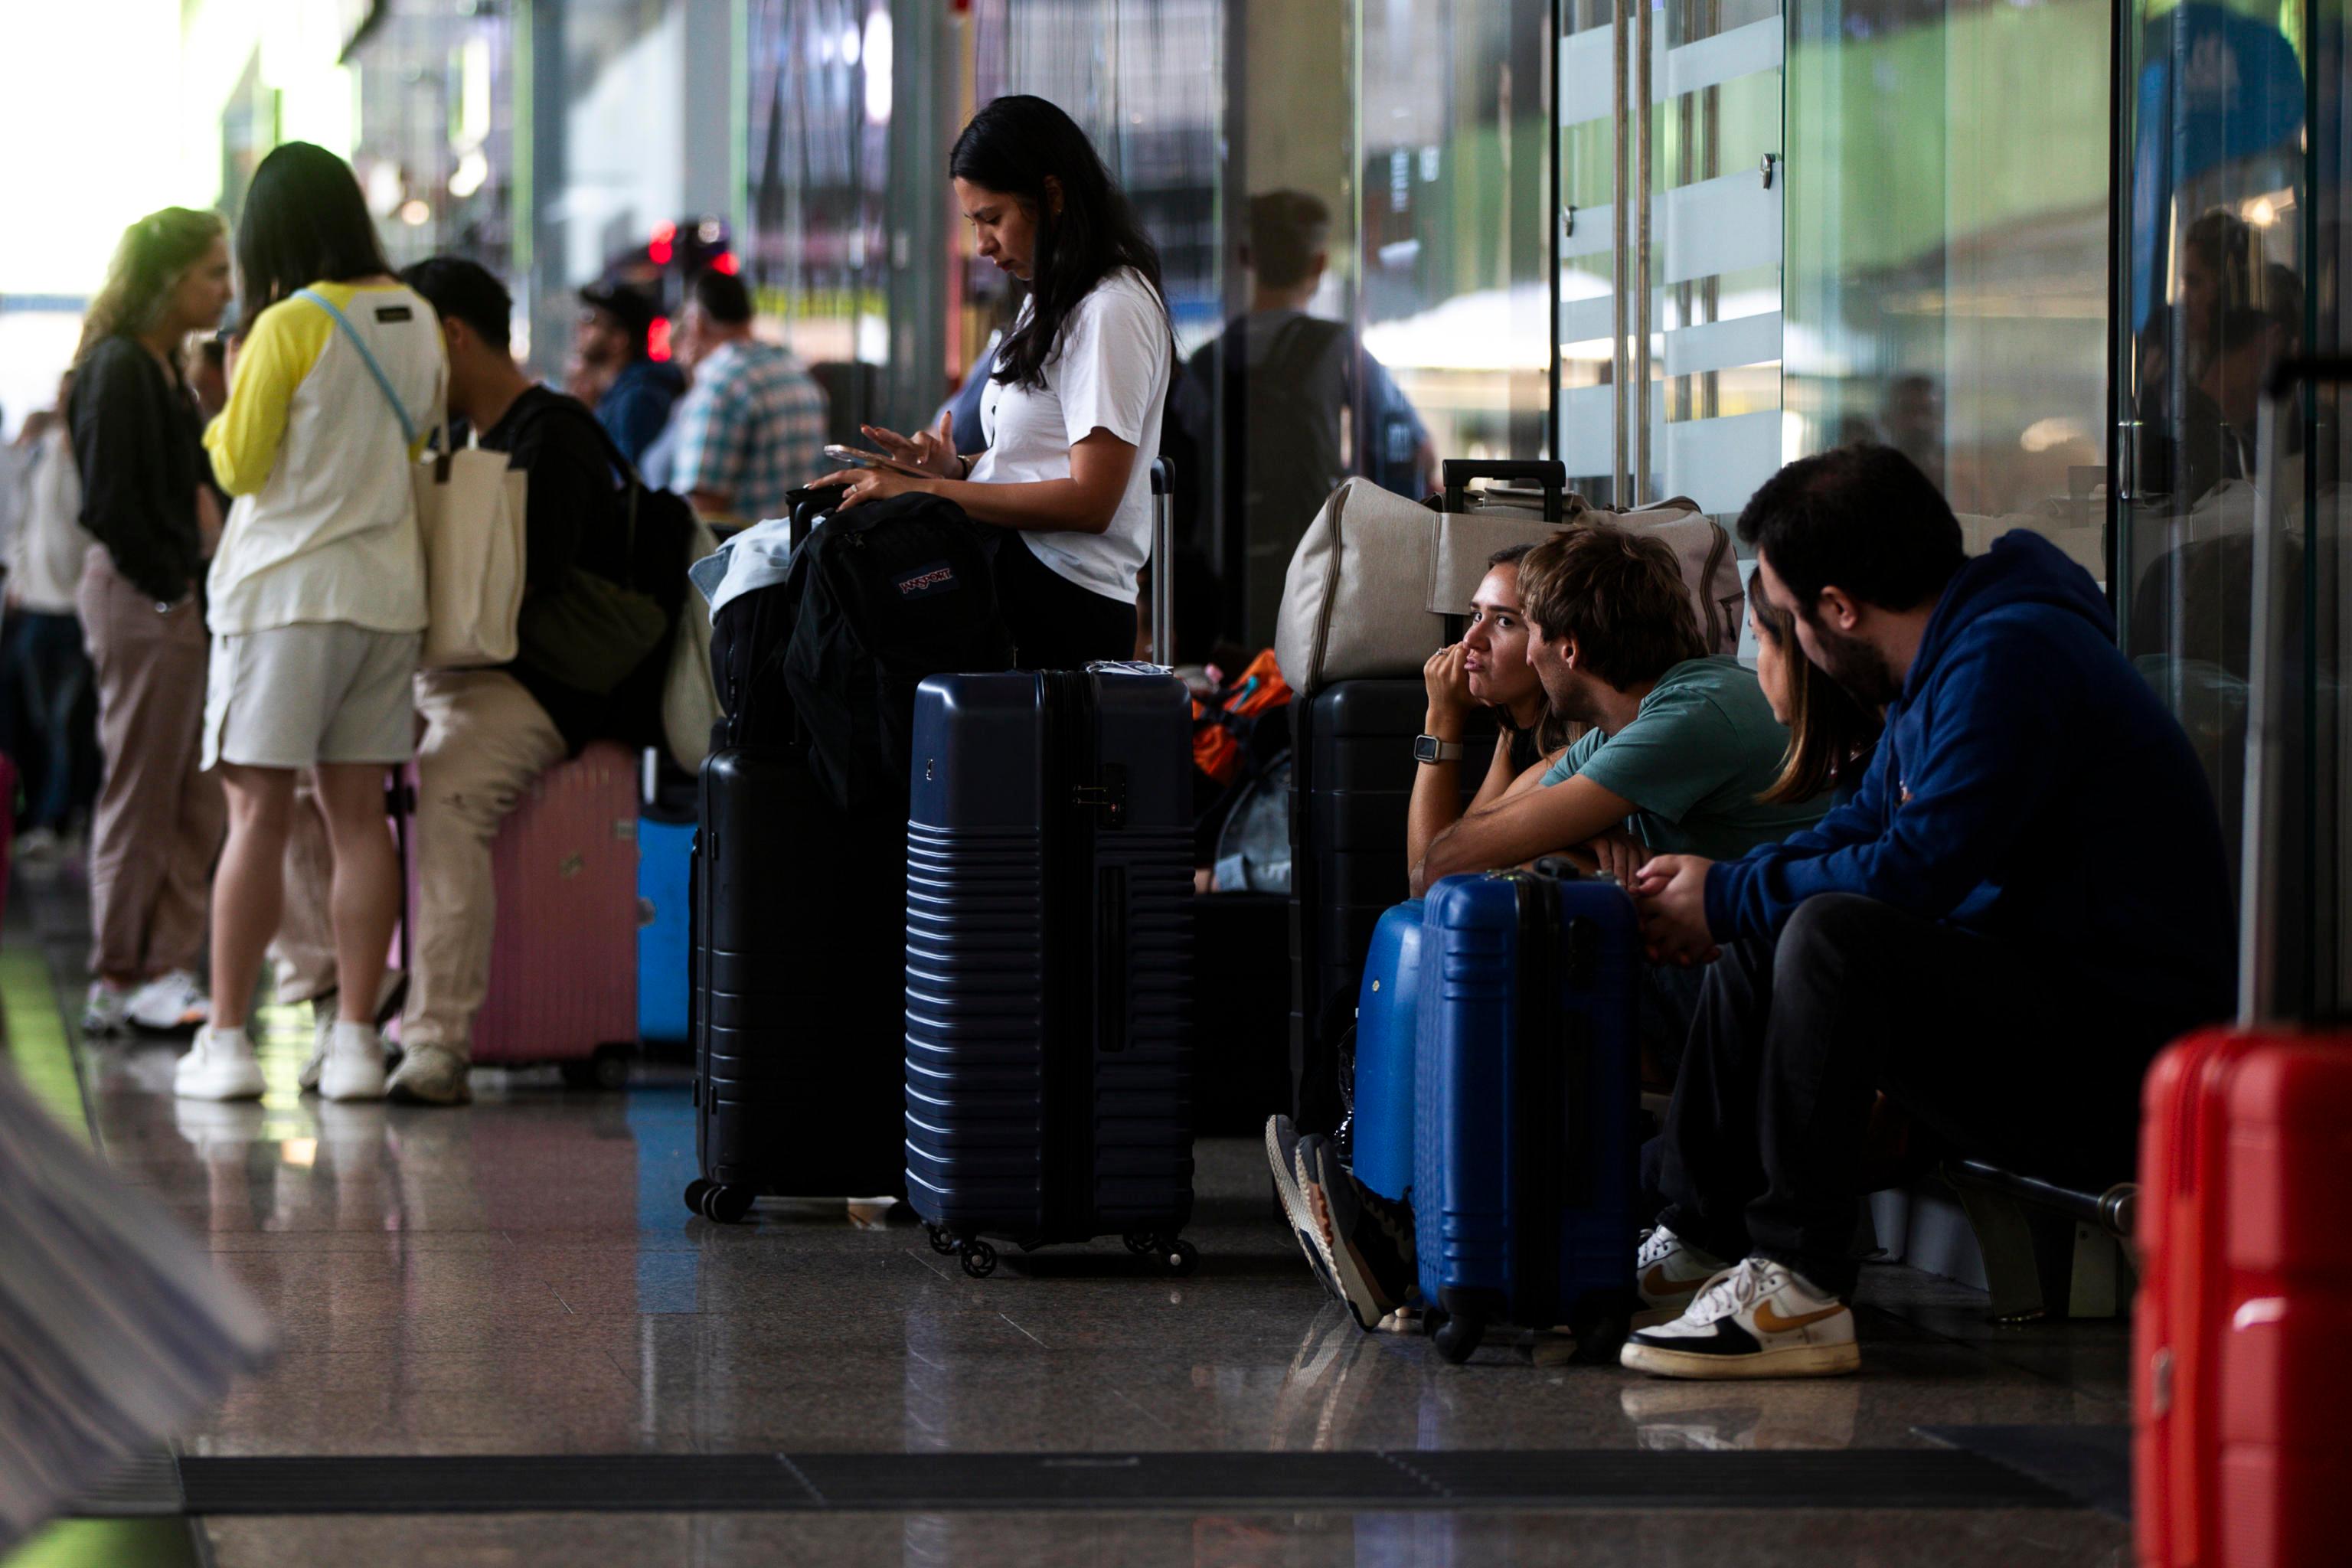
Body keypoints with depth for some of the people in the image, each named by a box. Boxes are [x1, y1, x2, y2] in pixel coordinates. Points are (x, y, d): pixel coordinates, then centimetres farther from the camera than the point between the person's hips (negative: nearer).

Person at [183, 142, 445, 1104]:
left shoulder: (289, 327, -12)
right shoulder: (415, 319, 6)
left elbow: (239, 465, -6)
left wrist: (228, 405, 12)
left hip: (285, 590, -5)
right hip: (387, 590, 5)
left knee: (259, 812, -3)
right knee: (358, 815, 7)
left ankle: (225, 1039, -2)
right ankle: (355, 1041, 5)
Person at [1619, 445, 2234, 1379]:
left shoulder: (2012, 659, -18)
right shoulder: (1948, 657, 14)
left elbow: (1912, 870, -24)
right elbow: (1863, 831, 24)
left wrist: (1728, 897, -9)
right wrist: (1714, 894, 9)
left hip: (2117, 1077, -11)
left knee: (1833, 936, -29)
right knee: (1757, 942, 16)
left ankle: (1797, 1287, -27)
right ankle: (1696, 1246, 12)